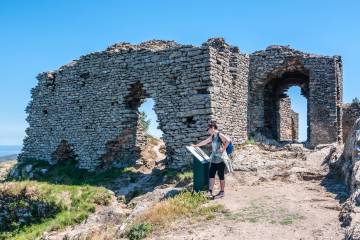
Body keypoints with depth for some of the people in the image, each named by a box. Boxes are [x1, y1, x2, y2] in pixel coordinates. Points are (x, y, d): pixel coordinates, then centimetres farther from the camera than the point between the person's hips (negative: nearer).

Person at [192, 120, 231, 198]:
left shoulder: (220, 135, -12)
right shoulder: (212, 136, 13)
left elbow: (228, 140, -28)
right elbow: (204, 142, 26)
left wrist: (223, 149, -22)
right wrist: (196, 145, 32)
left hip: (220, 160, -8)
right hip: (213, 160, 8)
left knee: (221, 176, 3)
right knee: (211, 175, 5)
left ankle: (222, 192, 14)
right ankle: (210, 192, 8)